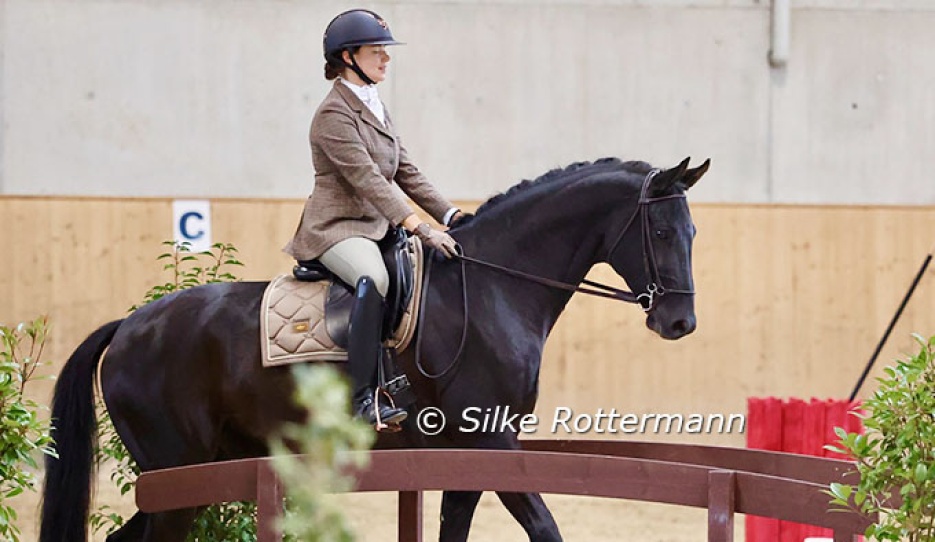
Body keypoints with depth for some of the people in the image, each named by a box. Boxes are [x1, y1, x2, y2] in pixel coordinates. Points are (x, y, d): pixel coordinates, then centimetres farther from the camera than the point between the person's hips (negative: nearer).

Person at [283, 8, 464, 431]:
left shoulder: (376, 108, 18)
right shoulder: (334, 114, -11)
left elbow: (406, 173, 18)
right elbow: (366, 179, -22)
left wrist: (451, 216, 7)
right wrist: (418, 228, -30)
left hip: (379, 228, 10)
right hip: (337, 229, -10)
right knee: (374, 278, -38)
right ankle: (364, 398, -41)